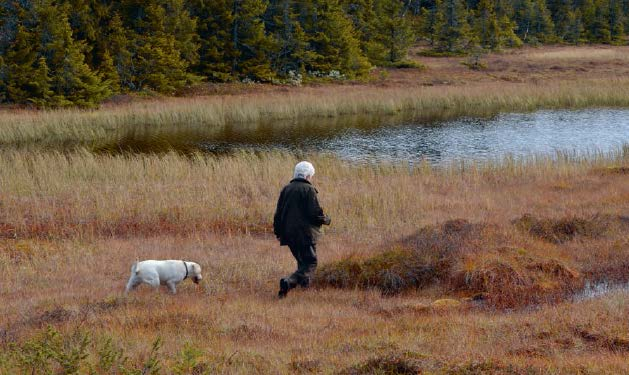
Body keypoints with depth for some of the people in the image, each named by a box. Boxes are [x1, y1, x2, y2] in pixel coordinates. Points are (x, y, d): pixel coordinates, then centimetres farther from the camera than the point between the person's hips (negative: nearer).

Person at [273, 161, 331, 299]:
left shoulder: (286, 189, 9)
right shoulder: (309, 190, -10)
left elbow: (278, 213, 12)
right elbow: (315, 213, -14)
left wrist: (278, 231, 22)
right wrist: (326, 220, 6)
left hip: (289, 234, 7)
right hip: (305, 234, -7)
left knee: (302, 260, 24)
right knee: (310, 263, -5)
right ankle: (289, 282, -24)